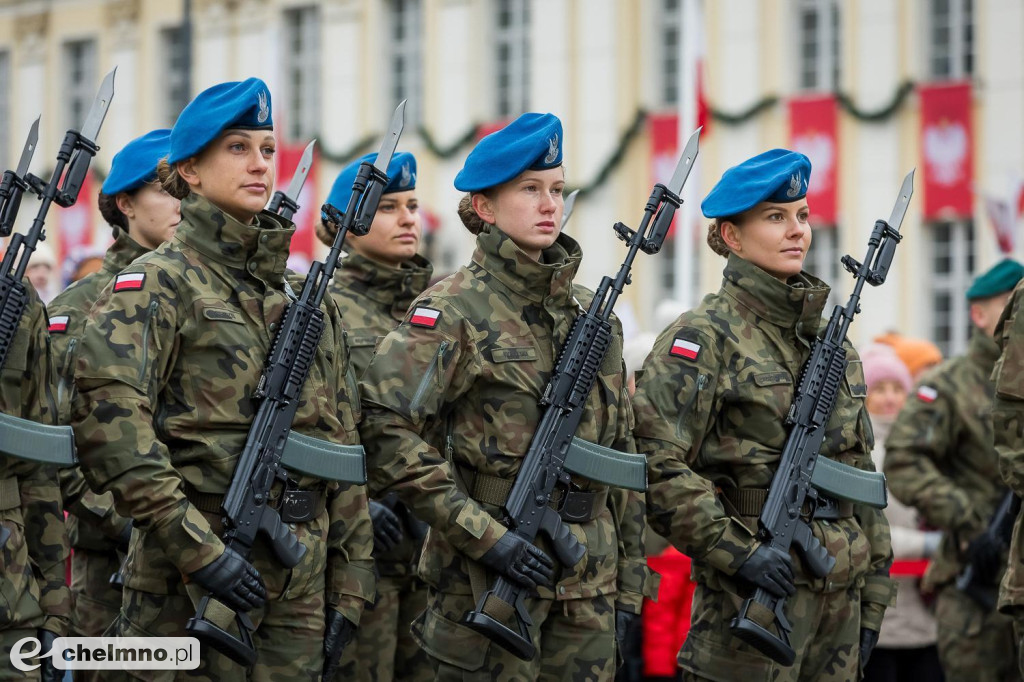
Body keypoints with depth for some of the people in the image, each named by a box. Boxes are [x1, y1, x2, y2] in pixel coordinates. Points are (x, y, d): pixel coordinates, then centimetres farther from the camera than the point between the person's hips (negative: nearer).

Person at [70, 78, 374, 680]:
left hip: (299, 592, 6)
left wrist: (348, 588, 11)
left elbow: (343, 449, 17)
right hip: (189, 589, -6)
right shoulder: (156, 284, -4)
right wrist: (197, 549, -23)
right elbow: (108, 419, -19)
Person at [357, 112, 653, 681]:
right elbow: (386, 424, -18)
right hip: (485, 585, -6)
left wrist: (629, 584, 13)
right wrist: (483, 534, -20)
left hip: (589, 590, 6)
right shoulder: (455, 310, -6)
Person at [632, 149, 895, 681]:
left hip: (839, 593, 7)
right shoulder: (704, 337, -6)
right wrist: (737, 551, -20)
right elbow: (656, 463, -15)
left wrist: (873, 593, 15)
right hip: (751, 593, -7)